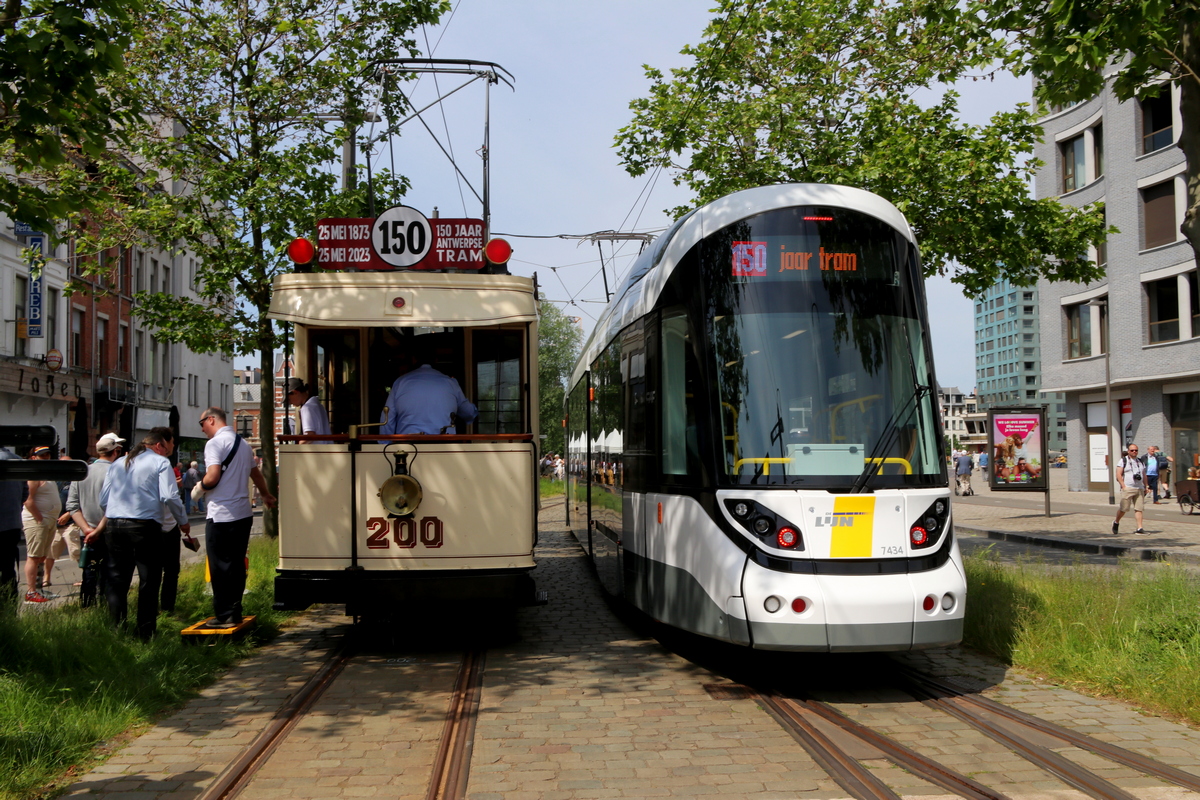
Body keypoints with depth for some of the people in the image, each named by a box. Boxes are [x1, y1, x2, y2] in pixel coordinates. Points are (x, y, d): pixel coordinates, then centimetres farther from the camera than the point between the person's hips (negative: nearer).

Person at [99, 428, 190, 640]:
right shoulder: (160, 463, 0)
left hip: (114, 526, 5)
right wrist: (183, 522, 2)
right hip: (145, 526, -5)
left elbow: (103, 499, 15)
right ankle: (145, 633, 3)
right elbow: (170, 496, -10)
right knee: (149, 581, 2)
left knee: (116, 580, 10)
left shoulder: (118, 463, 18)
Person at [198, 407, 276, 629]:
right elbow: (255, 473, 29)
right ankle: (235, 612, 17)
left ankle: (224, 616, 1)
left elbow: (213, 477, -20)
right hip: (243, 513, 8)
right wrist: (266, 495, 45)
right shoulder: (242, 443, 17)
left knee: (220, 566, -2)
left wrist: (200, 486, 2)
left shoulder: (215, 443, -10)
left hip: (222, 516, -8)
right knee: (237, 564, 12)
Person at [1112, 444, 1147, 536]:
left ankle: (1139, 529, -4)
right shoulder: (1123, 461, 0)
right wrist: (1123, 486, -13)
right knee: (1124, 509, -4)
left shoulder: (1140, 462, 18)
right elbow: (1118, 474, -6)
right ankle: (1116, 522, 20)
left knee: (1139, 509, -3)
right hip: (1128, 489, -5)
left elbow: (1144, 476, 22)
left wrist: (1145, 488, 15)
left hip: (1139, 489, 5)